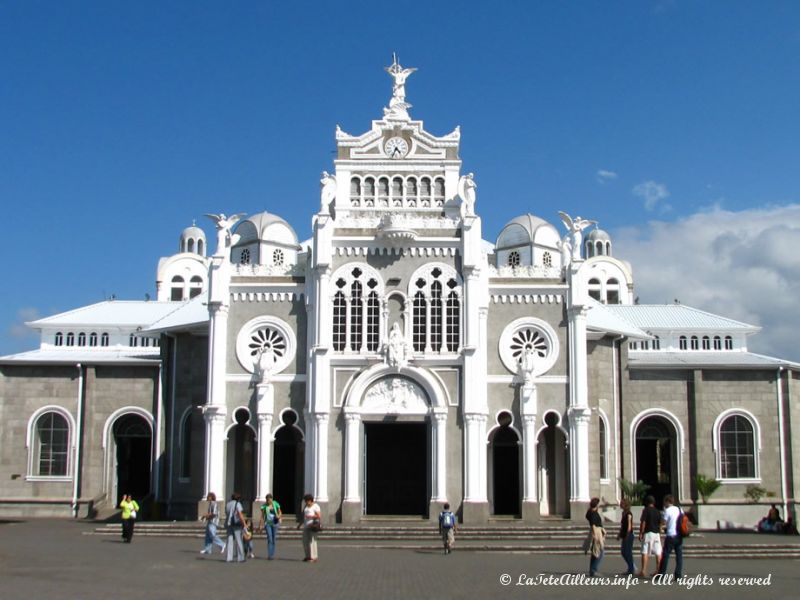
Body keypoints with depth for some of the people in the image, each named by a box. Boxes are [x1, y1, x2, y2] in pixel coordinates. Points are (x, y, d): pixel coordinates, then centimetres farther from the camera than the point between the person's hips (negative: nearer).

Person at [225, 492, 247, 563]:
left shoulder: (228, 505, 12)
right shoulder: (237, 504, -8)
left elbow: (226, 515, 13)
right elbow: (240, 515, -15)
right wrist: (244, 524, -12)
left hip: (229, 525, 6)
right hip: (237, 524, -6)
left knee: (230, 541, 5)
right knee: (239, 541, 1)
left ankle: (229, 558, 0)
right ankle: (240, 558, 2)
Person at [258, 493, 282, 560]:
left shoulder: (275, 504, -1)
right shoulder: (264, 506, -4)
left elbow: (280, 512, 8)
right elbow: (262, 516, -2)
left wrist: (279, 516, -14)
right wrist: (261, 525, -7)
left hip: (275, 523, 2)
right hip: (267, 523, -2)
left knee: (273, 539, 6)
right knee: (269, 539, -13)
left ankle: (272, 554, 18)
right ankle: (269, 555, -15)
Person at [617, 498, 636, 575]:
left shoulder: (629, 514, -13)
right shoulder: (624, 513, 13)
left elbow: (629, 526, -17)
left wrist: (627, 536, -19)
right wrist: (619, 534, 17)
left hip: (628, 535, -9)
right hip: (624, 536, 9)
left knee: (628, 553, -4)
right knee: (623, 552, 11)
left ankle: (631, 570, 4)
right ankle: (633, 568, 20)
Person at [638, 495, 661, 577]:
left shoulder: (646, 510, -6)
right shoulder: (657, 511, 12)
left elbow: (643, 523, -11)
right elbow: (660, 524, 15)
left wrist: (641, 533, -7)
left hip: (648, 533, -6)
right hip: (657, 533, 6)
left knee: (645, 552, -6)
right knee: (658, 553, 7)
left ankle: (643, 571, -12)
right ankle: (658, 570, 8)